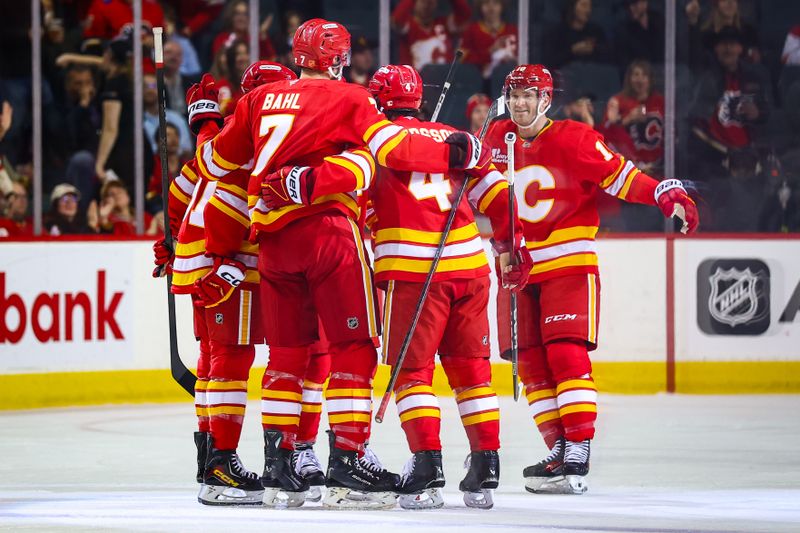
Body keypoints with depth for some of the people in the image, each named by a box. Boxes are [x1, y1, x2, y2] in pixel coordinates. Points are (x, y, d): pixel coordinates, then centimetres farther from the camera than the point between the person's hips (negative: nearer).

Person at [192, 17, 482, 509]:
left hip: (271, 238, 5)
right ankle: (347, 468, -9)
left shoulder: (259, 100, 15)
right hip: (327, 229, -5)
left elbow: (215, 163, 21)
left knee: (287, 352, 14)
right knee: (353, 347, -2)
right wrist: (453, 154, -3)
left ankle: (278, 468, 12)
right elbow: (393, 149, -11)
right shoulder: (347, 98, 1)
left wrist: (203, 121, 39)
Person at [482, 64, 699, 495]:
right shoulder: (497, 139, 7)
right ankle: (559, 448, 6)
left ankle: (578, 452, -17)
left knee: (566, 355, -15)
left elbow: (618, 175, -13)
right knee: (531, 363, 1)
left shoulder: (574, 139, -9)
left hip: (569, 265, -5)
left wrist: (667, 195, -26)